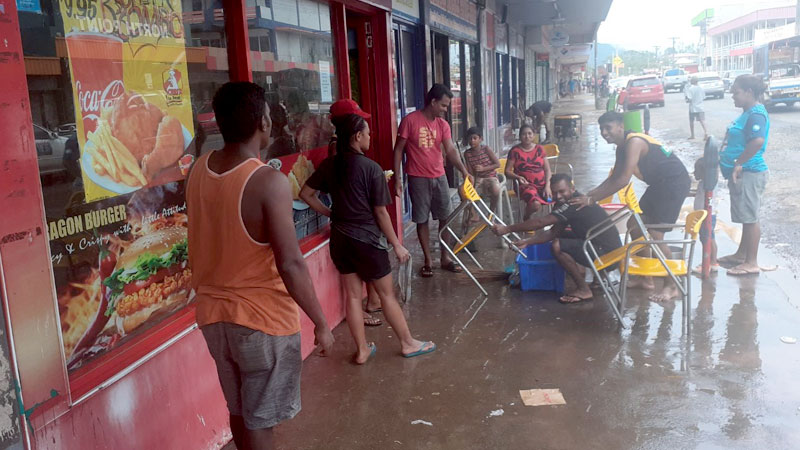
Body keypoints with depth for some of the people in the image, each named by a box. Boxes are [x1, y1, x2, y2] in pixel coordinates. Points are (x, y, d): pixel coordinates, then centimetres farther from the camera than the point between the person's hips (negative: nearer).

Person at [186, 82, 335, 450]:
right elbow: (290, 265, -23)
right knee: (258, 420, 10)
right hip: (263, 318, -6)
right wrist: (321, 323, -14)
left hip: (213, 313, 7)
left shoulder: (199, 169, -1)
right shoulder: (269, 182, -23)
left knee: (239, 411, 23)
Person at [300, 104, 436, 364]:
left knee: (352, 295, 13)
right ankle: (408, 344, 24)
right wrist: (397, 245, -5)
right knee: (387, 294, 9)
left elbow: (306, 194, 4)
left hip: (340, 238, 5)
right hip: (367, 240, -5)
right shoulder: (371, 168, -16)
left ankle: (362, 350, 22)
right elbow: (380, 212, -14)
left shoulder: (329, 165, 0)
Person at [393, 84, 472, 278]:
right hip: (418, 179, -5)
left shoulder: (443, 125, 3)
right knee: (422, 220, 4)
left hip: (439, 177, 5)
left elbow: (451, 150, -7)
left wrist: (464, 170, -24)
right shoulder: (410, 120, -10)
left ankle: (445, 258, 21)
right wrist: (397, 178, -11)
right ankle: (428, 260, 16)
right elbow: (398, 150, -6)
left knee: (445, 217, 8)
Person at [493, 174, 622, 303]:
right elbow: (554, 232, 11)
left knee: (558, 246, -20)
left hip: (607, 253, -10)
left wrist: (507, 229, -20)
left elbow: (540, 222, -25)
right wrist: (527, 242, -1)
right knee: (559, 237, 15)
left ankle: (584, 290, -8)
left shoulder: (575, 204, -20)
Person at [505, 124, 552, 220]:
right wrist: (518, 177, -20)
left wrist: (547, 185, -7)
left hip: (542, 183, 3)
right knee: (535, 205, -34)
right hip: (526, 184, -3)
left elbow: (547, 169, 9)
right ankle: (526, 219, 0)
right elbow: (507, 172, 0)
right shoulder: (515, 151, 0)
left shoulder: (539, 149, 10)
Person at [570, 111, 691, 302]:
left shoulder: (634, 142, -23)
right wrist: (589, 193, 2)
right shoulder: (622, 148, 8)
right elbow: (614, 178, 14)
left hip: (675, 182, -10)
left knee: (654, 236, -13)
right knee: (635, 225, 11)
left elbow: (623, 180, -30)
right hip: (659, 184, 10)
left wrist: (592, 199, -28)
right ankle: (647, 279, 21)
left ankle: (671, 286, 2)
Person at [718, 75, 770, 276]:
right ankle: (741, 254, 29)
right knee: (745, 217, 18)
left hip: (749, 173, -10)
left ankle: (751, 263, 4)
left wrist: (738, 163, -26)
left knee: (750, 218, -3)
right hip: (741, 174, 10)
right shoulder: (747, 113, 14)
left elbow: (758, 141, -33)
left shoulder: (756, 114, -18)